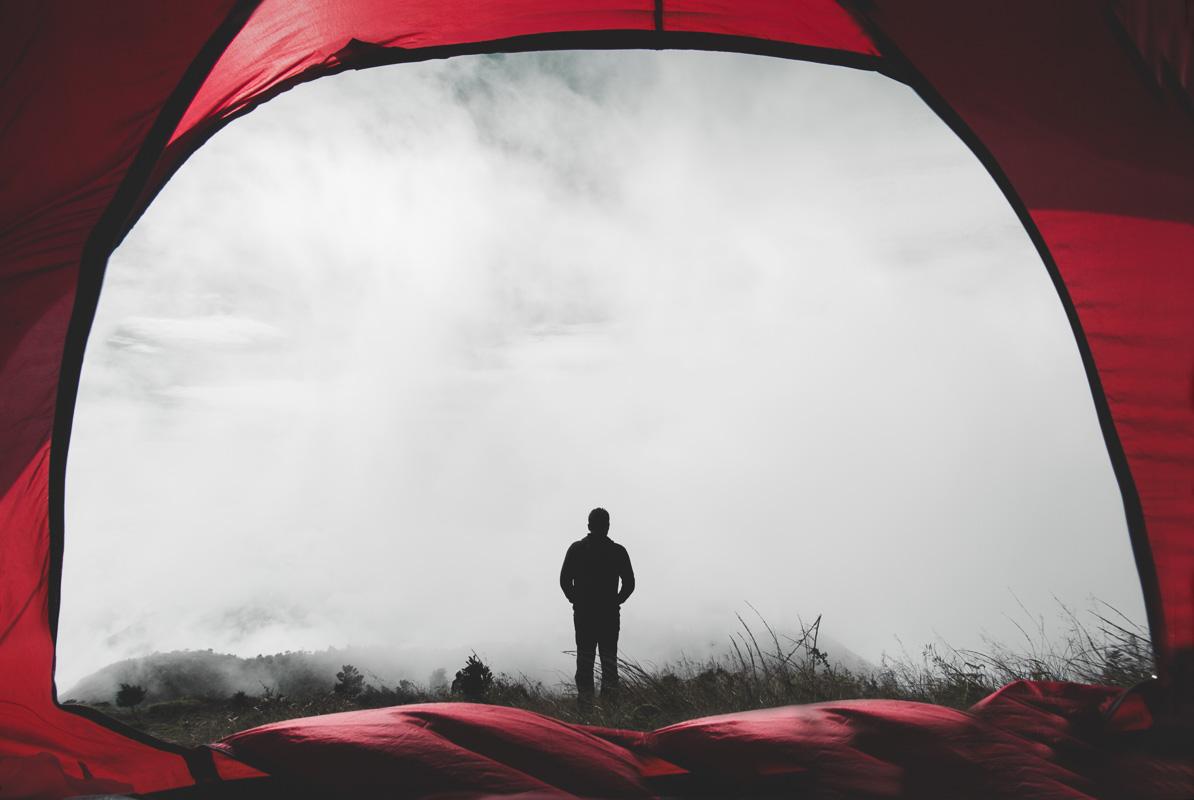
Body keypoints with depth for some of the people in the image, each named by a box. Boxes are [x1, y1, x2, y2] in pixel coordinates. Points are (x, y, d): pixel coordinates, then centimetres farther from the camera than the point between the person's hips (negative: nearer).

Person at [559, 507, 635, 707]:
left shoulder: (576, 549, -3)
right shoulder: (618, 551, -3)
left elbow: (564, 580, -3)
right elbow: (629, 583, -2)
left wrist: (576, 600, 10)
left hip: (583, 613, 0)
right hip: (610, 614, 0)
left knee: (584, 655, 7)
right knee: (609, 655, 10)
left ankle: (585, 697, 6)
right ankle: (609, 692, 2)